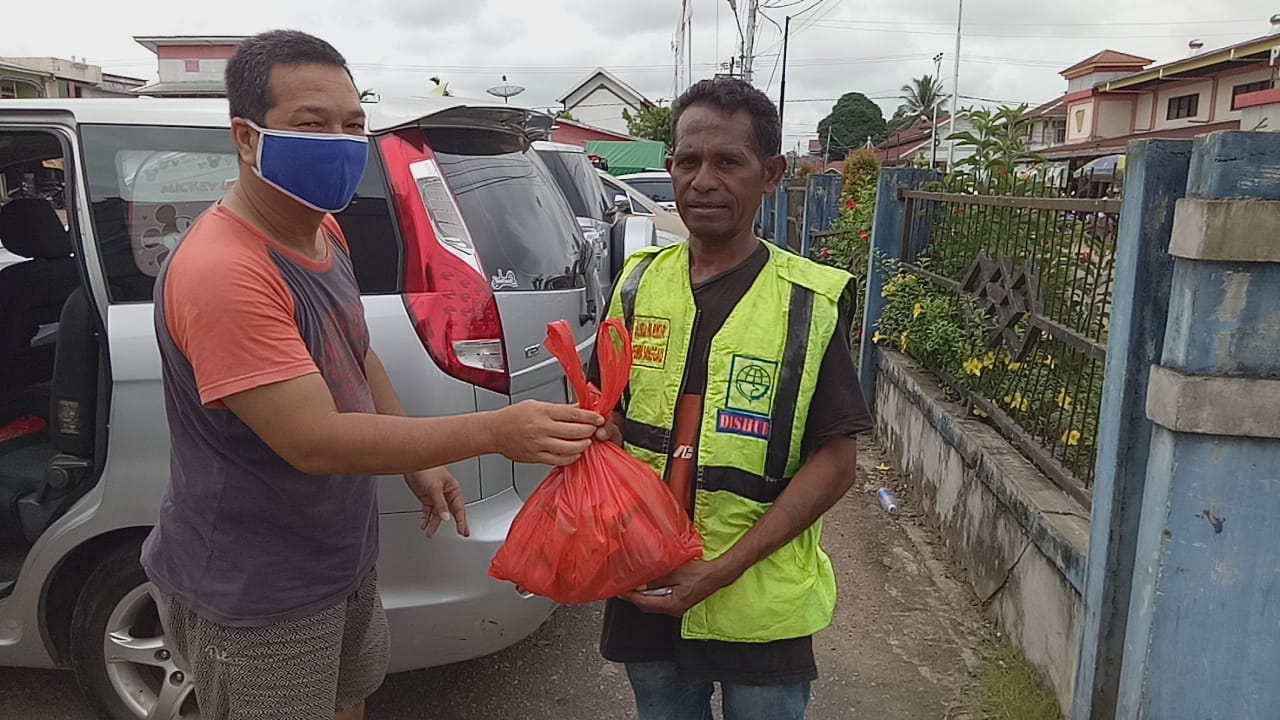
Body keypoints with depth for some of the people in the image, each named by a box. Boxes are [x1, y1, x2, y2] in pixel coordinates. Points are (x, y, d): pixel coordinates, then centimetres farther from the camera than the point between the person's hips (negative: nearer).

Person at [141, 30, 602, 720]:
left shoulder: (322, 230, 1)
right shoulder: (220, 273, -30)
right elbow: (313, 442, -33)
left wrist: (421, 464, 7)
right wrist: (493, 431, -36)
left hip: (341, 556, 9)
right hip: (252, 595, -8)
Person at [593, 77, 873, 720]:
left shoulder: (810, 303, -10)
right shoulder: (639, 282, 1)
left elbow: (834, 463, -11)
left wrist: (723, 570, -18)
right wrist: (601, 434, -13)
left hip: (760, 605, -3)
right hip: (646, 589, 4)